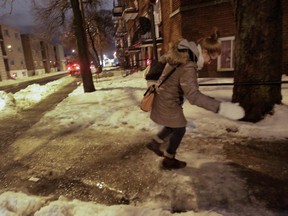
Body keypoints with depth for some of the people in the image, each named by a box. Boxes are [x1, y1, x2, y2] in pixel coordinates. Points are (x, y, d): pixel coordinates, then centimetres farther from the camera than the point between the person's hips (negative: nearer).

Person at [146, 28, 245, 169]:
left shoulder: (181, 54, -2)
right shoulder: (188, 66, -31)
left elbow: (163, 59, 17)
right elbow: (193, 95, -42)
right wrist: (221, 108, -47)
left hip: (164, 97, 9)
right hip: (168, 102, -9)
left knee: (173, 125, 25)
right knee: (179, 129, 9)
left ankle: (154, 143, 39)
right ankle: (169, 160, 28)